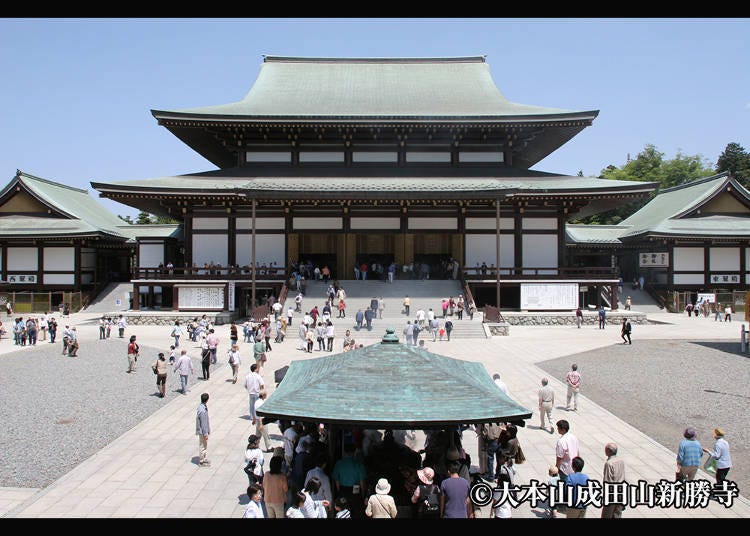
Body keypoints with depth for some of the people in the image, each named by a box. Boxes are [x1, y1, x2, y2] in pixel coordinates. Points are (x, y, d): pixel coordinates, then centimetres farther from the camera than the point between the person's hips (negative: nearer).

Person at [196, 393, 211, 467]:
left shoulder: (201, 405, -1)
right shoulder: (203, 411, -31)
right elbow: (203, 423, -24)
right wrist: (205, 434, -16)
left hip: (203, 430, 9)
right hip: (203, 431, -9)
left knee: (204, 446, 21)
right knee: (203, 446, 5)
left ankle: (204, 459, 34)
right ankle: (201, 461, 18)